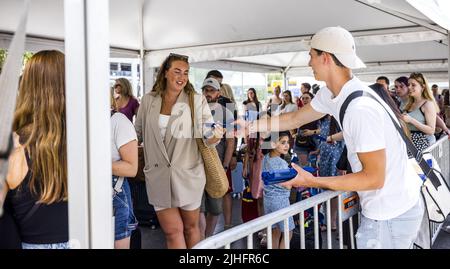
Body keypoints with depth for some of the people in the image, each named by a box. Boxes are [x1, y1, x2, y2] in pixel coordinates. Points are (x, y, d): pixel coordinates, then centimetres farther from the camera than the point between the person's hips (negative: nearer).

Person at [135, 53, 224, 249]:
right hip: (158, 176, 1)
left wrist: (215, 136, -30)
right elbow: (137, 134, 15)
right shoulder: (149, 101, 3)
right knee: (173, 231, 1)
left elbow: (207, 137, -9)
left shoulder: (197, 101, -3)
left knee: (191, 227, 13)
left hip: (188, 174, -1)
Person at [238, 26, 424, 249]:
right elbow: (295, 119, 13)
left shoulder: (360, 108, -29)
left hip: (390, 214, -8)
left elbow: (374, 178, -25)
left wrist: (313, 182, -25)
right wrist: (250, 126, 15)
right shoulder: (331, 94, -1)